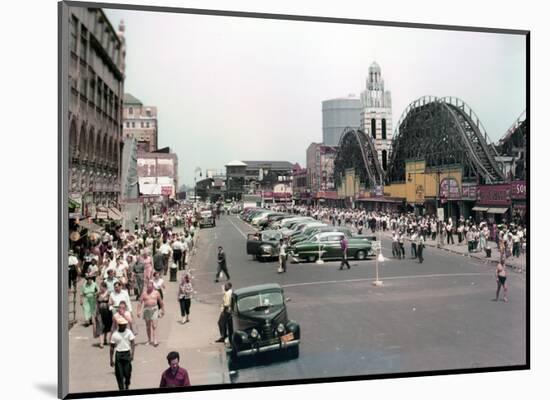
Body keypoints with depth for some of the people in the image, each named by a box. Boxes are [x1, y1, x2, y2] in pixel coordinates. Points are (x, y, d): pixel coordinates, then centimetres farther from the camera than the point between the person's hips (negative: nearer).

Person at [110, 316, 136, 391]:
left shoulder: (129, 332, 1)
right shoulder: (114, 335, 1)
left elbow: (133, 343, -2)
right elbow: (112, 348, 7)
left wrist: (132, 354, -14)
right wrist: (111, 360, 5)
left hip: (127, 353, 0)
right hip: (118, 354, 0)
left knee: (127, 372, 1)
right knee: (119, 374, -1)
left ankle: (127, 386, 28)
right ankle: (121, 389, 10)